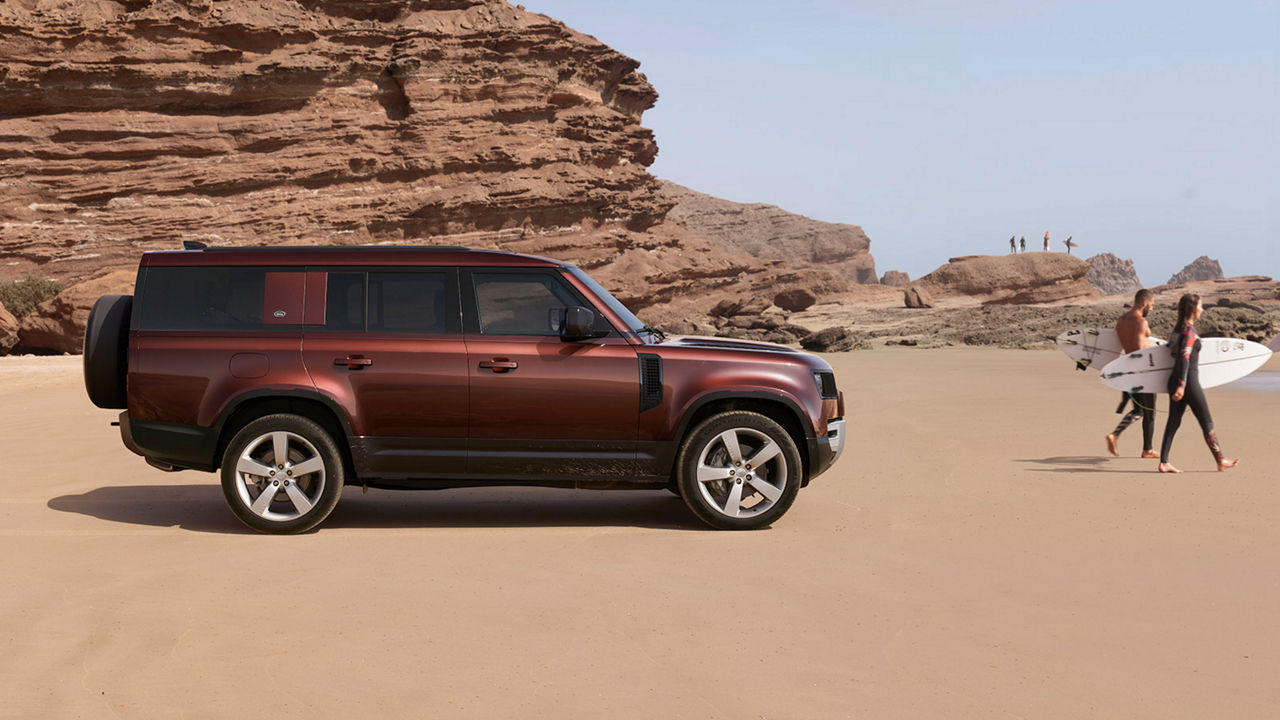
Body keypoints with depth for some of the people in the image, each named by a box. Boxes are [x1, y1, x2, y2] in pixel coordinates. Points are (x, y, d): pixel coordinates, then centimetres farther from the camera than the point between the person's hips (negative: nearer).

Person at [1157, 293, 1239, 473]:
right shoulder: (1190, 330, -14)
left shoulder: (1179, 328, 13)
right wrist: (1182, 385, -27)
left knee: (1173, 422, 5)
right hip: (1189, 382, -8)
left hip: (1175, 381, 8)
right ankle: (1221, 461, 14)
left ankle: (1164, 463, 1)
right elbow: (1184, 357, -22)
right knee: (1207, 423, 4)